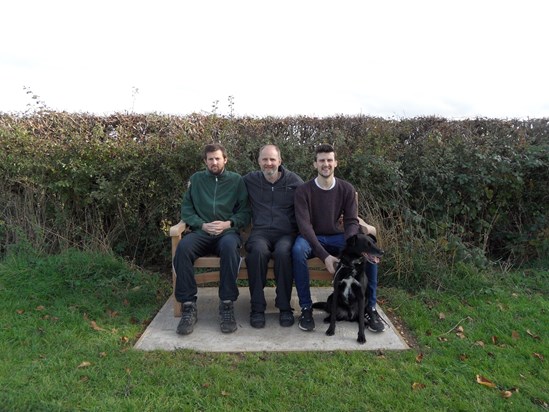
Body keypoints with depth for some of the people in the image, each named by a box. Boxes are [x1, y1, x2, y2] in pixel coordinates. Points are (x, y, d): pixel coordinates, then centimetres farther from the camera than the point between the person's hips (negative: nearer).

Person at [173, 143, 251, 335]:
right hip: (201, 231, 2)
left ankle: (227, 305, -28)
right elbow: (186, 209, 11)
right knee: (183, 247, -32)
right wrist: (203, 225, -5)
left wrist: (228, 223, -10)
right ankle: (188, 307, -24)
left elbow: (245, 212, 7)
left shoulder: (236, 180, 12)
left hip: (227, 231, -1)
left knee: (229, 245, -38)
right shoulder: (196, 179, 16)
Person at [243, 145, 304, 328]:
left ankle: (285, 307, -18)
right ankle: (257, 307, -21)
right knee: (258, 251, -34)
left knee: (283, 252, -35)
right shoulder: (250, 179, 12)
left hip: (286, 233, -1)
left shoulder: (293, 180, 8)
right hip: (260, 232, 1)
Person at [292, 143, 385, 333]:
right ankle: (306, 308, -22)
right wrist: (325, 255, -31)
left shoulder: (347, 189, -1)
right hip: (311, 238, -2)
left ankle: (369, 308, -8)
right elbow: (304, 225, -19)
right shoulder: (303, 191, -10)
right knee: (298, 250, -37)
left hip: (337, 237, 3)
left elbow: (352, 222, -6)